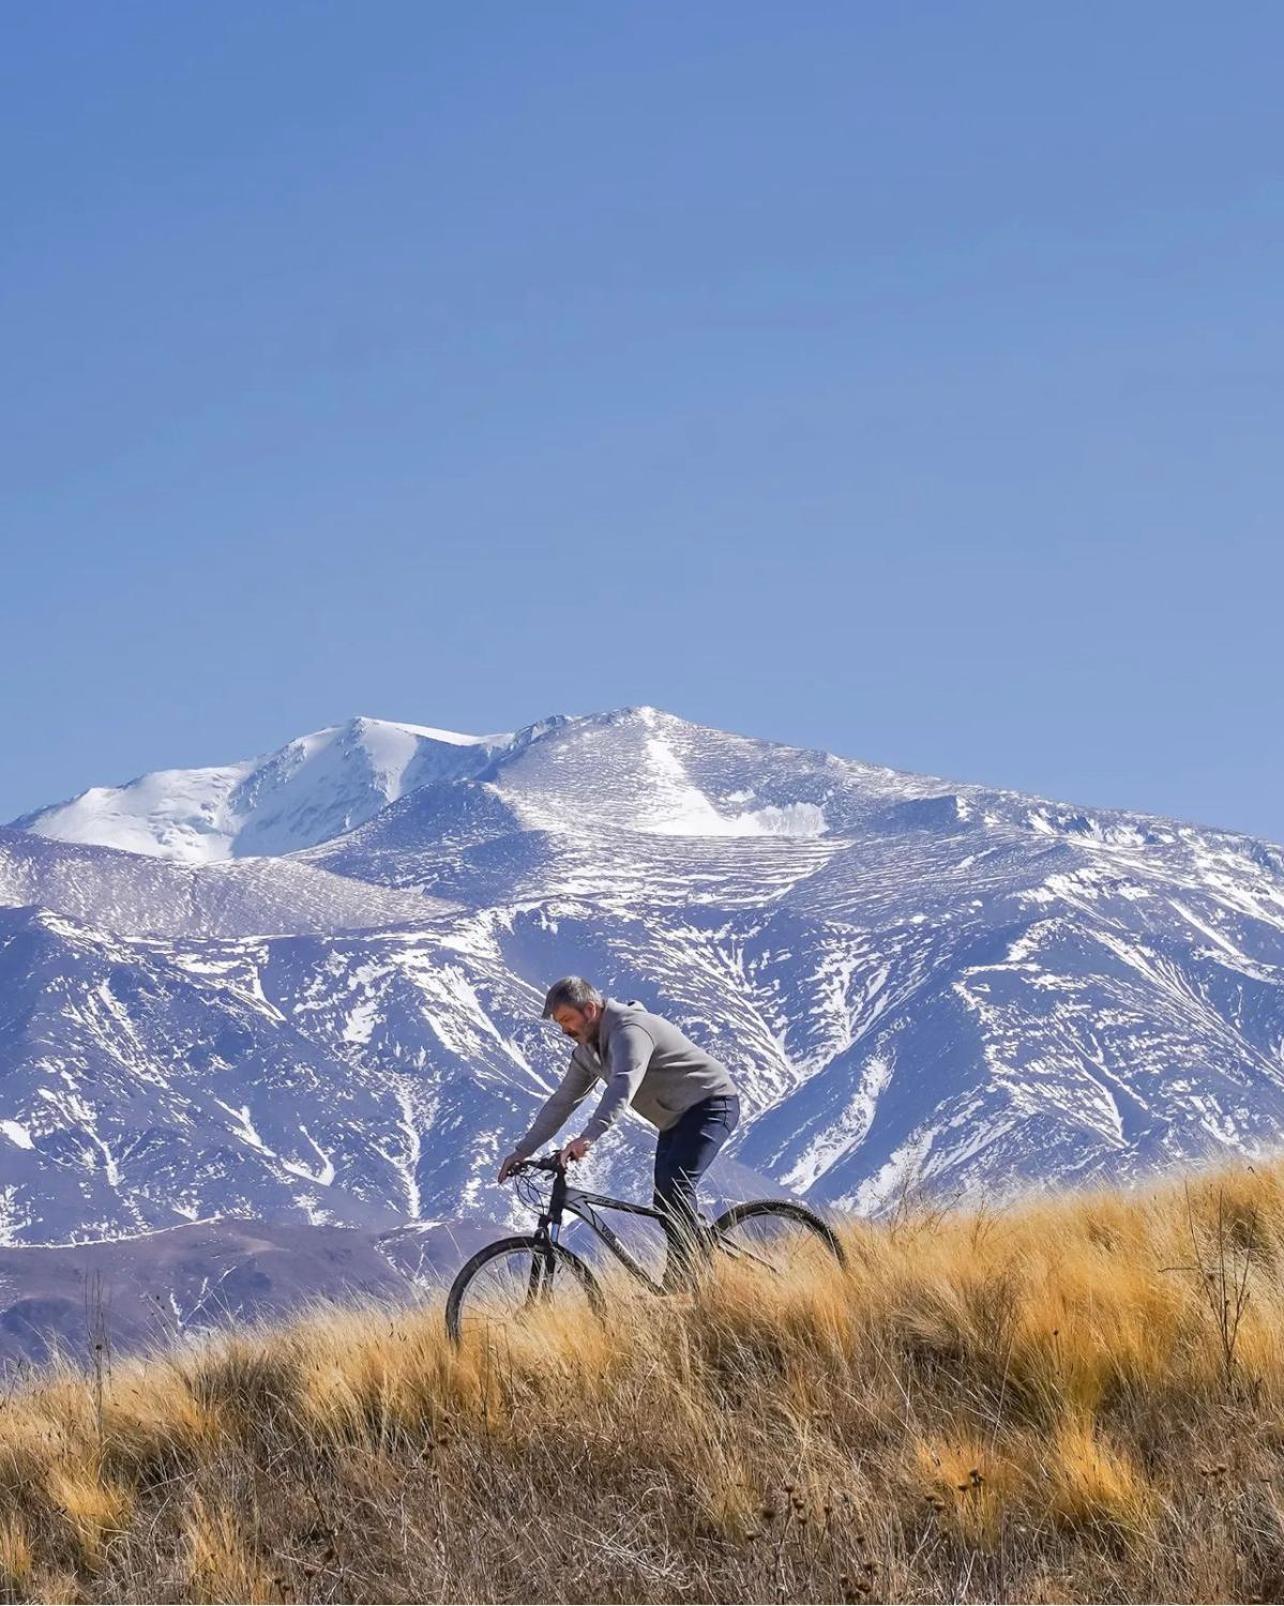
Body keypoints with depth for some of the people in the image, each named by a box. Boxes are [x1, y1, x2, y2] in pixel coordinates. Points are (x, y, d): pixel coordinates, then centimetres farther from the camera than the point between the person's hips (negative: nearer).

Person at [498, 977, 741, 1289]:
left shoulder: (630, 1031, -26)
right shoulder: (588, 1050, 5)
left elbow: (623, 1088, -42)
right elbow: (561, 1102, 12)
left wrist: (588, 1138, -54)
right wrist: (521, 1152, 7)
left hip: (712, 1103, -10)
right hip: (677, 1119, 10)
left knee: (674, 1185, -27)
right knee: (665, 1205, 5)